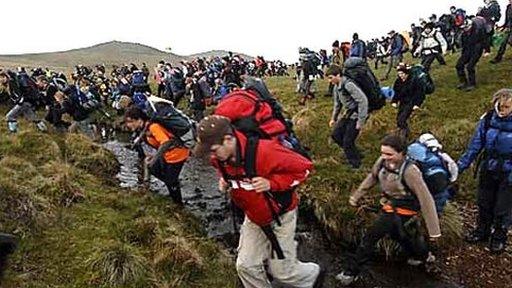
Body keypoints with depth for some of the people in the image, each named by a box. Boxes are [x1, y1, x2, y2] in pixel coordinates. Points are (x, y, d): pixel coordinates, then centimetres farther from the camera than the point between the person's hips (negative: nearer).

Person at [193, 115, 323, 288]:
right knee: (246, 266, 7)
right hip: (253, 218, 6)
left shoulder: (264, 151, -35)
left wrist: (271, 183, -32)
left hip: (280, 215, -5)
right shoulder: (219, 158, -13)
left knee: (282, 270, 7)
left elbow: (304, 168, -25)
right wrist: (225, 182, -10)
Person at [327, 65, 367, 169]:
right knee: (336, 135, 8)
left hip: (357, 115, -9)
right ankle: (351, 153, 26)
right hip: (348, 114, 9)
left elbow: (363, 100, -26)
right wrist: (334, 118, 22)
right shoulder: (336, 87, 4)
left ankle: (355, 164, 15)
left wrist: (361, 120, -25)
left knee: (347, 141, -7)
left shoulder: (348, 84, -24)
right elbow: (337, 103, 20)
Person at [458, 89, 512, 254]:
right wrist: (461, 165, -3)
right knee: (484, 203, 18)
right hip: (488, 170, 3)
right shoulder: (487, 120, -9)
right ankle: (482, 231, 39)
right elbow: (475, 145, -2)